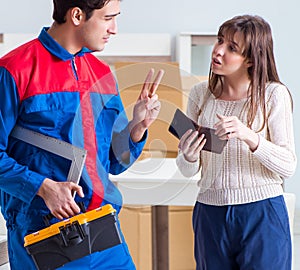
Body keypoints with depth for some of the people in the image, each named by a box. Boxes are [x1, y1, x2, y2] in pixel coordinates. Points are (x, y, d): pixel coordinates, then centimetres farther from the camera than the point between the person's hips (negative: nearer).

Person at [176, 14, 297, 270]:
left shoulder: (273, 94, -6)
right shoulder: (200, 93, 4)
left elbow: (288, 166, -10)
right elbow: (189, 171, 7)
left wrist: (249, 137, -25)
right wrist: (189, 157, -17)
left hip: (262, 213, -3)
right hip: (210, 214, 4)